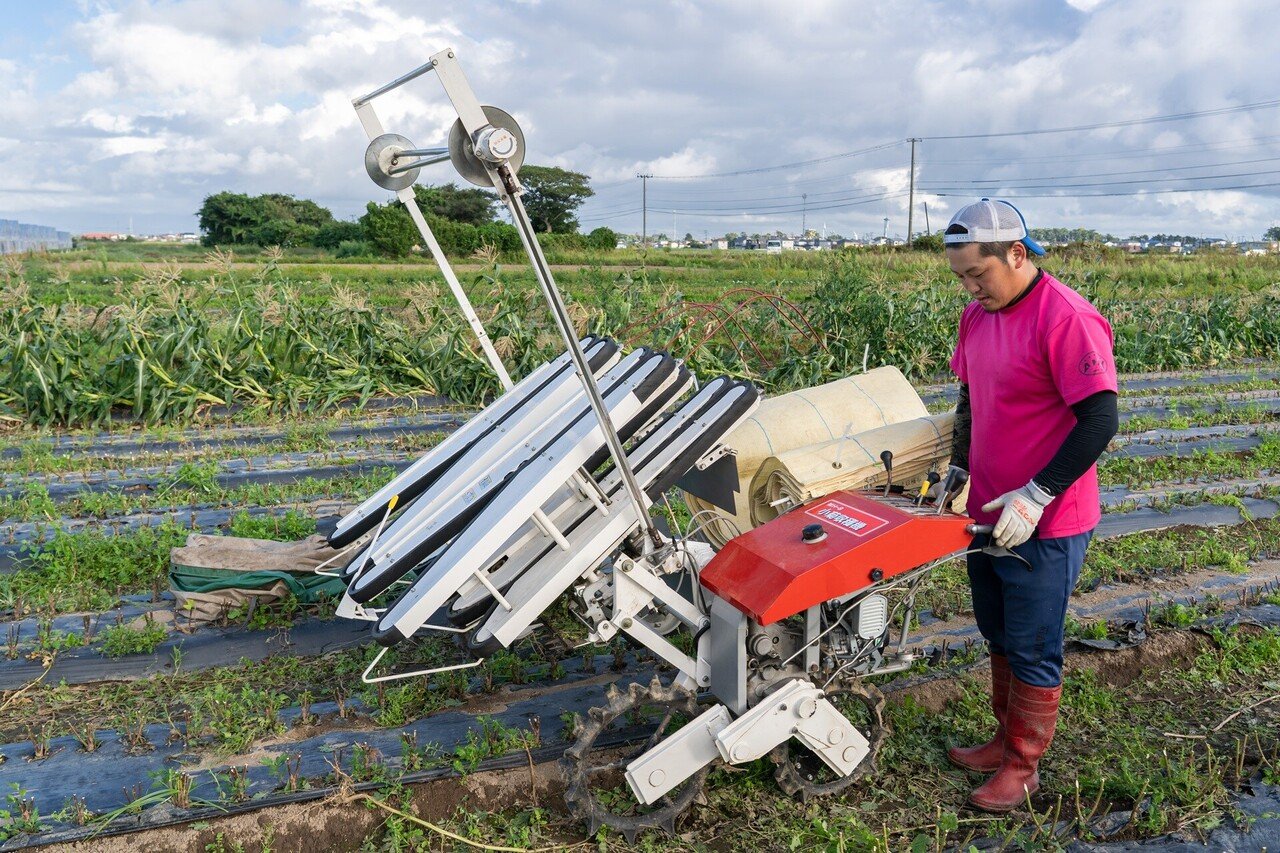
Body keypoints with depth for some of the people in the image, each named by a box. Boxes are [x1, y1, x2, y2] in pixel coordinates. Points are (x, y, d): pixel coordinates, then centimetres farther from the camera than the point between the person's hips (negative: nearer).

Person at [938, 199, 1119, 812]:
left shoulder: (1066, 319, -21)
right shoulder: (977, 315, 5)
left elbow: (1100, 421, -23)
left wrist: (1033, 496, -25)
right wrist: (960, 469, 9)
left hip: (1044, 525, -8)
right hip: (988, 513, 8)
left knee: (1032, 652, 7)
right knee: (999, 638, 21)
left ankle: (1023, 767, 24)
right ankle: (1007, 739, 38)